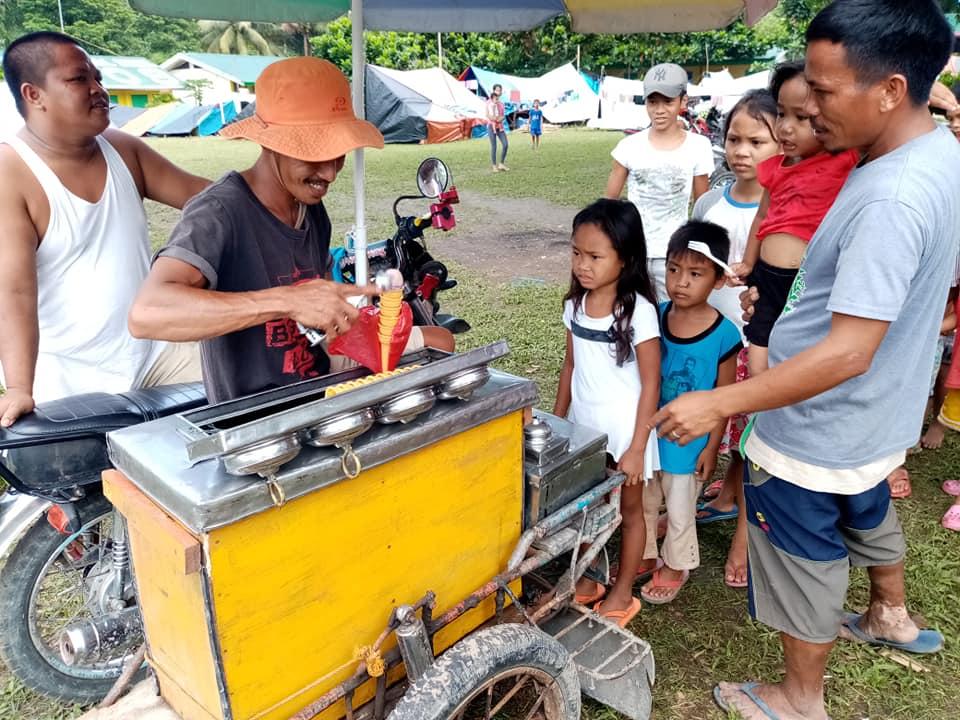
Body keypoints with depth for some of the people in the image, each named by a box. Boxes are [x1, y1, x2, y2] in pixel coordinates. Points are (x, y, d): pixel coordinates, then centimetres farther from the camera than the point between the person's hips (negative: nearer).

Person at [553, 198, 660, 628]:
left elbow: (651, 384, -16)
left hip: (623, 429, -5)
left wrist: (637, 448, -16)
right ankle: (587, 581, 39)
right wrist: (556, 423, 10)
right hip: (583, 426, 5)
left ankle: (622, 593, 33)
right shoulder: (575, 304, -2)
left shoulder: (639, 311, -19)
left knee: (628, 511, 15)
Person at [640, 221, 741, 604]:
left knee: (680, 511, 16)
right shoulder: (656, 315, -9)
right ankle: (643, 556, 45)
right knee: (643, 501, 21)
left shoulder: (723, 334, -20)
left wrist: (711, 447, -8)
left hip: (687, 442, -4)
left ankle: (675, 567, 41)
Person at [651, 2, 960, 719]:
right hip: (876, 418, 10)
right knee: (868, 513, 33)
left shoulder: (891, 200, -32)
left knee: (804, 564, 12)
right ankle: (892, 617, 61)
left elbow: (849, 352, -34)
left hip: (816, 429, -9)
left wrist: (718, 403, -31)